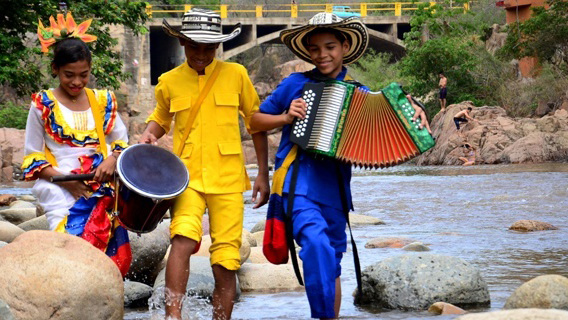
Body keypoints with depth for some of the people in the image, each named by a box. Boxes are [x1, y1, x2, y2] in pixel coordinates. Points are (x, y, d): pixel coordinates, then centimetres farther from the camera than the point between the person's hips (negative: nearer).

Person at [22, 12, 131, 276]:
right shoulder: (43, 105, 4)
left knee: (117, 255, -12)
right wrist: (63, 178, -10)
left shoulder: (102, 101, 13)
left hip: (101, 188, 4)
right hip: (60, 191, -3)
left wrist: (113, 159, -4)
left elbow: (121, 141, 20)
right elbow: (32, 156, 5)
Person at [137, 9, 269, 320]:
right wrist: (149, 133, 1)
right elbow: (161, 117, 24)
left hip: (228, 180, 1)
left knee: (225, 264, 0)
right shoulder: (169, 82, 5)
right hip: (187, 176, 0)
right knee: (183, 237, -26)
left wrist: (263, 174, 9)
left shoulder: (235, 75, 2)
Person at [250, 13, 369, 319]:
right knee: (316, 242, -28)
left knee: (331, 264, 11)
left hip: (335, 187, 3)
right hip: (297, 180, -3)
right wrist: (285, 117, -4)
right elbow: (255, 121, 13)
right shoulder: (296, 84, 6)